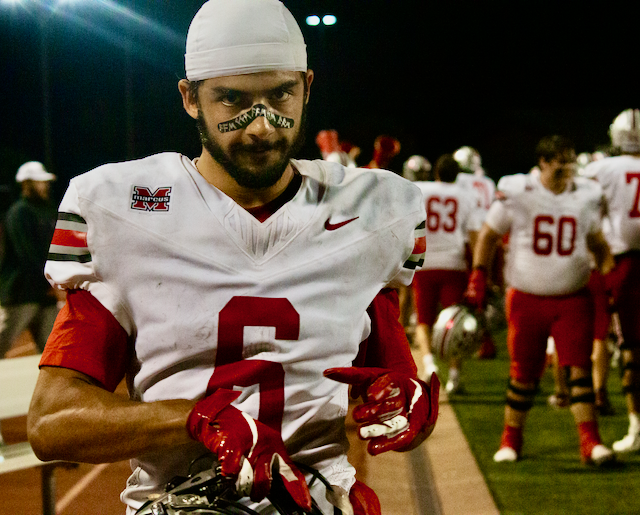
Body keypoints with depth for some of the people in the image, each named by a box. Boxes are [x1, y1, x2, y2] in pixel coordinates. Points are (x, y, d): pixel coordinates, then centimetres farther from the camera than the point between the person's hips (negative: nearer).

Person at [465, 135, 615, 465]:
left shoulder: (586, 196, 2)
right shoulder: (517, 192, -6)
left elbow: (596, 241, 18)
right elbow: (489, 233, 6)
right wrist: (478, 276, 0)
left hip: (573, 298, 1)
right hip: (526, 299, -1)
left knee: (579, 369, -8)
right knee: (523, 374, 6)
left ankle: (590, 442, -6)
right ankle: (511, 440, 23)